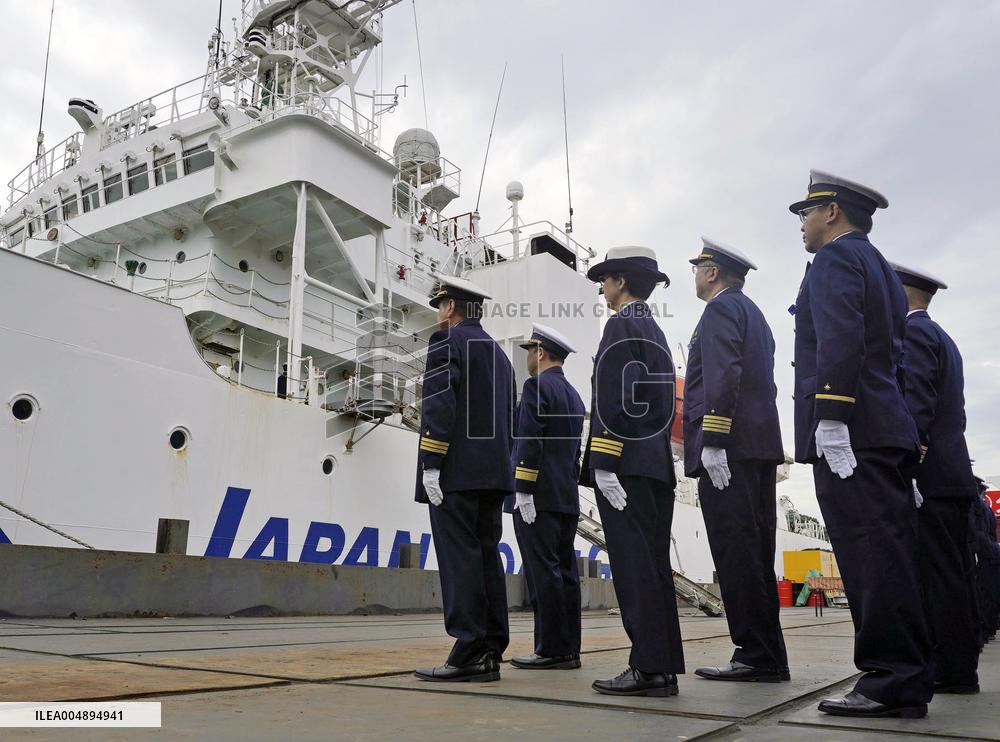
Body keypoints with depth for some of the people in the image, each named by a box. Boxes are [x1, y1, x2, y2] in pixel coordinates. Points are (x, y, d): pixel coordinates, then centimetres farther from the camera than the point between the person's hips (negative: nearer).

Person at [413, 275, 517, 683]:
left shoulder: (447, 341, -1)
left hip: (454, 471, -8)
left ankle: (470, 653, -10)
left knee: (460, 558, -9)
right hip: (493, 474, 8)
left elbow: (439, 406, -14)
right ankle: (490, 653, 7)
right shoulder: (499, 353, 23)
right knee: (486, 556, 6)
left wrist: (430, 465, -16)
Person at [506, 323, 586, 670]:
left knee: (543, 573, -7)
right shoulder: (574, 396, 20)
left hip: (537, 497, -9)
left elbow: (530, 443, -16)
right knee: (565, 572, 8)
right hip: (567, 499, 9)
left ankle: (551, 650, -5)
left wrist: (523, 491, -16)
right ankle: (568, 649, 11)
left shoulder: (536, 386, -8)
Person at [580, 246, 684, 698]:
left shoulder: (622, 326, -5)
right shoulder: (655, 332, 23)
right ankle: (663, 666, 11)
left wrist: (604, 464, -18)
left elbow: (616, 400, -16)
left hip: (626, 466, -10)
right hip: (657, 465, 10)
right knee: (653, 564, 8)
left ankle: (648, 668, -8)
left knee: (634, 564, -9)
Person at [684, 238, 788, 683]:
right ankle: (767, 657, 13)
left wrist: (712, 442, -22)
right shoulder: (754, 314, 26)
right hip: (761, 446, 10)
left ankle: (756, 655, -7)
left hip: (729, 448, -10)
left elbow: (722, 376, -17)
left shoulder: (721, 308, -3)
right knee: (754, 553, 9)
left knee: (736, 553, -9)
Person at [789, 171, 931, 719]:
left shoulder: (834, 258, -3)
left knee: (871, 556, -9)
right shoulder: (881, 268, 26)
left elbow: (840, 340, -18)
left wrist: (829, 417, -22)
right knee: (889, 557, 9)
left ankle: (892, 683, -6)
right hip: (886, 430, 10)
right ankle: (907, 678, 15)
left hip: (850, 433, -10)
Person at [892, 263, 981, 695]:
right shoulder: (942, 338, 23)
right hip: (952, 475, 10)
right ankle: (958, 668, 15)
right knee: (952, 576, 10)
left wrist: (904, 468, -22)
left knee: (941, 577, -7)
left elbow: (916, 405, -19)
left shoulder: (913, 332, -7)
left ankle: (953, 671, -3)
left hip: (929, 478, -10)